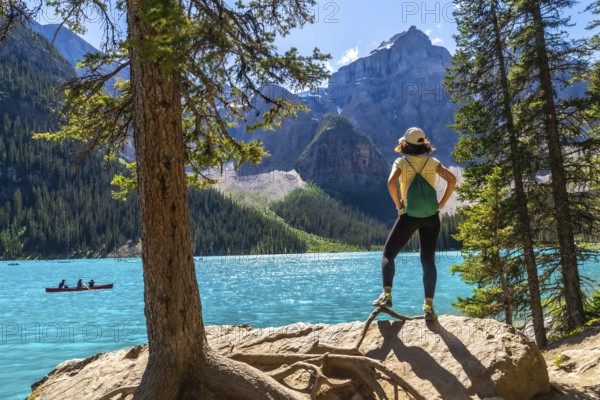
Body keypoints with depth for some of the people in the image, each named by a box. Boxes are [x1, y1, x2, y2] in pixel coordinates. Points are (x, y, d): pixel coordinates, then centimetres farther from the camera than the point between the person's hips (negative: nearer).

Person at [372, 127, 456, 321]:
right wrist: (442, 203, 1)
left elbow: (391, 182, -18)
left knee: (388, 253, 9)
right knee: (428, 260, 6)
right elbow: (452, 179, -4)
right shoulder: (433, 162, 7)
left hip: (409, 216, -3)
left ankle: (386, 294, -6)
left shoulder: (401, 162, 0)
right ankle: (429, 306, 4)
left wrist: (398, 204, -6)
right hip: (431, 217, 3)